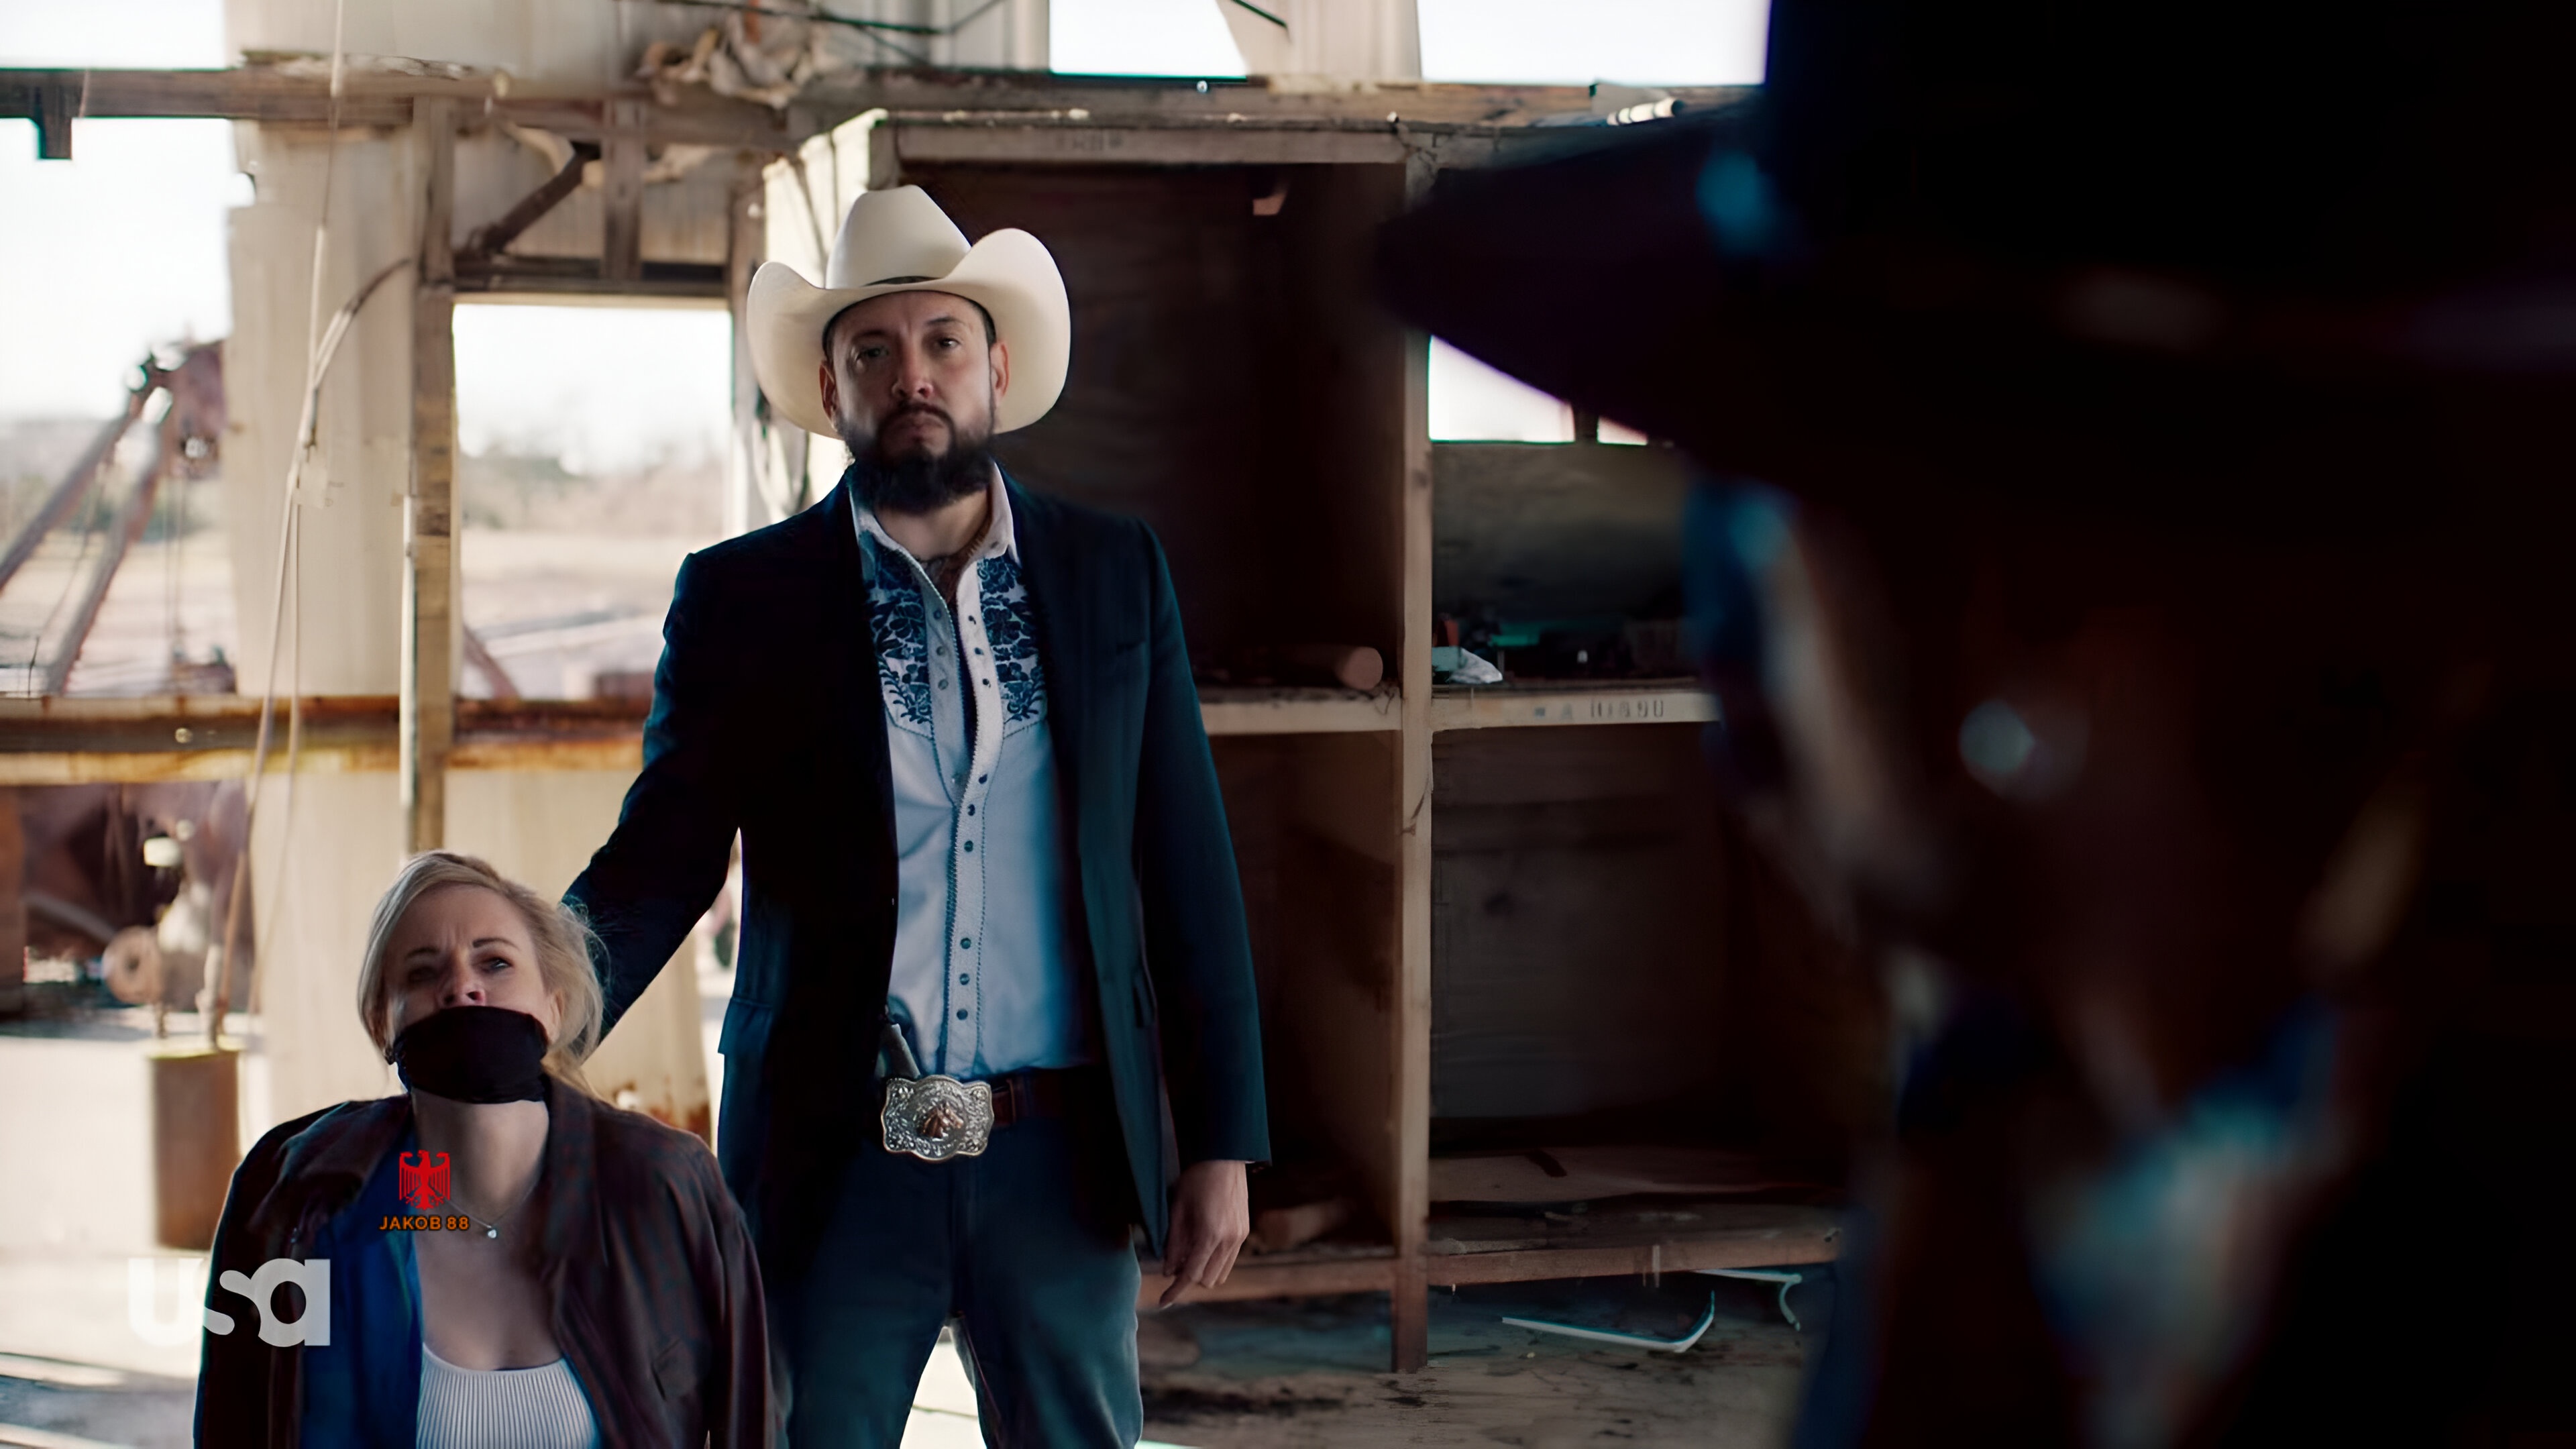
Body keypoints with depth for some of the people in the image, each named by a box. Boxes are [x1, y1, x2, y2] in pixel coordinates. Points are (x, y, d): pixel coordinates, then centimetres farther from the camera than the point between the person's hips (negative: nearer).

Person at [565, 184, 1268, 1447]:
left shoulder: (1114, 574, 6)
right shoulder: (743, 597, 2)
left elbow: (1188, 872, 6)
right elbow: (659, 860, 1)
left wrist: (1219, 1145, 2)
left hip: (1059, 1159, 1)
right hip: (834, 1165, -1)